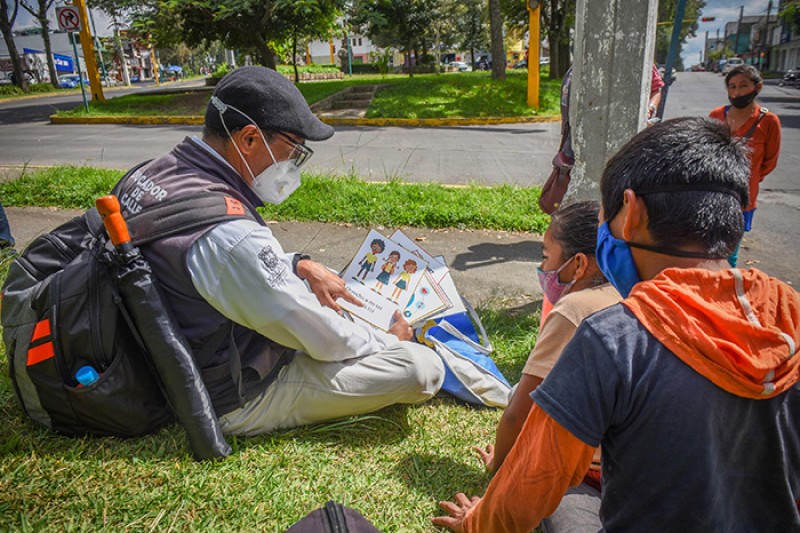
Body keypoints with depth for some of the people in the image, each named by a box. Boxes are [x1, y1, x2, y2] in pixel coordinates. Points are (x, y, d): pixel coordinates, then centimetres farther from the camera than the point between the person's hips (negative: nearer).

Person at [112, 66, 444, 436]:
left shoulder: (152, 173, -4)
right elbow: (316, 335, -22)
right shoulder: (227, 234, -34)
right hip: (235, 404, -9)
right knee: (421, 369, -15)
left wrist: (299, 266, 0)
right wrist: (389, 342, -4)